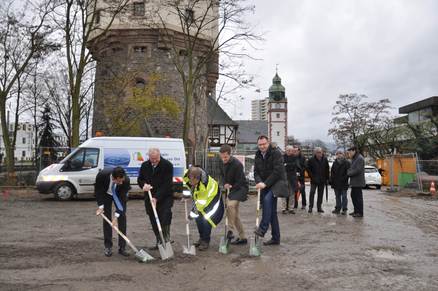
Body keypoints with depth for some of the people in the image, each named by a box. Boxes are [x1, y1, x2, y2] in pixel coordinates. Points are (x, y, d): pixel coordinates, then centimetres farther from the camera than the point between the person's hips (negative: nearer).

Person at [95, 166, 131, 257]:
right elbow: (97, 190, -17)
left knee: (122, 218, -8)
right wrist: (100, 206, -23)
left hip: (120, 195, 0)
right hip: (106, 194, 0)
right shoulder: (102, 175, -37)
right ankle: (108, 247, 6)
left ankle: (122, 247, -1)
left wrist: (116, 216, -34)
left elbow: (122, 198, -30)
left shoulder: (126, 180, -38)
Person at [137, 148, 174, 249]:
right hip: (150, 198, 5)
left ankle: (166, 242, -3)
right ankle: (159, 242, 22)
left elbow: (167, 184, -18)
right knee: (154, 222, 8)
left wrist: (156, 198, -24)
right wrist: (144, 185, -13)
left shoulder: (167, 165, -14)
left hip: (165, 197, -5)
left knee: (165, 220, -16)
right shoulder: (145, 166, 2)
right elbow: (140, 179, 13)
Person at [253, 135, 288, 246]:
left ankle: (263, 229, -31)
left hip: (278, 182, -7)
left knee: (267, 199, -32)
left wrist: (265, 183, -23)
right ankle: (275, 238, 17)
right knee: (271, 210, 9)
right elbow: (256, 172, 4)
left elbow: (277, 171, -20)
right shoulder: (258, 155, 8)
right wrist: (259, 182, -16)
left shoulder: (276, 153, -12)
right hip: (265, 185, 7)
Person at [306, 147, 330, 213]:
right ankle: (310, 207, -2)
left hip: (322, 180, 3)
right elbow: (308, 169, 1)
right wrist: (312, 177, -7)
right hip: (314, 180, -3)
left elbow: (327, 169, 11)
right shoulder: (311, 160, -6)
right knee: (312, 192, -8)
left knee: (320, 194, 7)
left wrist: (327, 178, 7)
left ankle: (319, 207, 15)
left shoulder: (325, 159, 3)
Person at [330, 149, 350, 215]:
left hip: (343, 183, -5)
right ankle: (338, 208, 19)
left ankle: (344, 209, 7)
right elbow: (332, 173, 13)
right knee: (337, 196, 12)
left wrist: (344, 179, -16)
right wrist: (331, 181, 5)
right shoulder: (335, 163, 11)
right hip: (336, 183, 5)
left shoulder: (347, 163, -4)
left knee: (344, 196, 1)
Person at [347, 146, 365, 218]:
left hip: (358, 182, -10)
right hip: (354, 182, 10)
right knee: (353, 195, 14)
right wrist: (348, 171, 2)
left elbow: (358, 170, -20)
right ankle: (356, 210, 24)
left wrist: (349, 173, -10)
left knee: (358, 197, -5)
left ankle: (360, 213, 1)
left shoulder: (360, 158, -14)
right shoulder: (354, 159, 18)